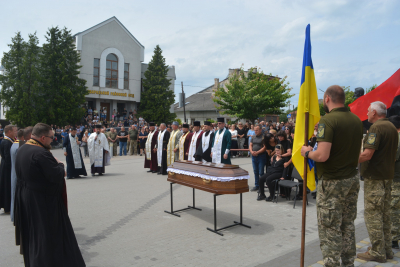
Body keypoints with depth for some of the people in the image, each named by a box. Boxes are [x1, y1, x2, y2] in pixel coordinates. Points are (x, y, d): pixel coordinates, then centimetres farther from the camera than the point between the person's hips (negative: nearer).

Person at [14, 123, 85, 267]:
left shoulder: (22, 149, 4)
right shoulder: (41, 153, -26)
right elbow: (57, 176, -26)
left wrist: (57, 170, 4)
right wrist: (60, 164, -5)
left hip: (25, 198, 10)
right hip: (43, 200, -10)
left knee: (32, 232, 23)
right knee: (48, 234, 4)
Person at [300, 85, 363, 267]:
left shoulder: (328, 120, -18)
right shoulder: (356, 120, 7)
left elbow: (322, 155, -25)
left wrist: (307, 153, -8)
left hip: (332, 182, -8)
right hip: (352, 180, 8)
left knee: (330, 230, 2)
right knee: (348, 226, 18)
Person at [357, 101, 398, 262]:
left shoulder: (376, 128, -17)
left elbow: (367, 154, -25)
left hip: (374, 177, -9)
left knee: (372, 214, -2)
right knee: (385, 213, 16)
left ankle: (377, 252, 5)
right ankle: (387, 249, 25)